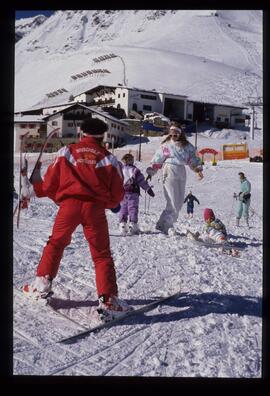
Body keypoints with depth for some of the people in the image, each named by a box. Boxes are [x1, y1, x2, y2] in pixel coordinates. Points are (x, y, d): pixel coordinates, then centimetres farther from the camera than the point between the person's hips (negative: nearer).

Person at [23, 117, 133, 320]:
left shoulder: (66, 152, 8)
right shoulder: (109, 158, 7)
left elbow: (49, 185, 9)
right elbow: (117, 195, 9)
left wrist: (36, 184, 31)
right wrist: (112, 204, 29)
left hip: (69, 205, 1)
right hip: (95, 208, -1)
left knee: (56, 244, 22)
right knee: (102, 254, 7)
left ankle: (42, 285, 26)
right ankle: (108, 300, 2)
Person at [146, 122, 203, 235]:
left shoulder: (186, 146, 12)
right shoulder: (166, 145, 4)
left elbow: (193, 159, 13)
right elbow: (157, 160, 6)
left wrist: (198, 169, -1)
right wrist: (150, 172, 4)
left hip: (181, 174, 5)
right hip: (169, 173, -5)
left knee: (179, 202, 5)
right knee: (173, 203, -9)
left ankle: (167, 224, 17)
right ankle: (163, 225, 4)